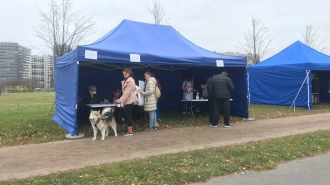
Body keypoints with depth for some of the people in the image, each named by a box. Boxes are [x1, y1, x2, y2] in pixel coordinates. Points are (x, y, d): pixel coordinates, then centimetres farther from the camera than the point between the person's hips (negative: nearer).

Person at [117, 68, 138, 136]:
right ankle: (129, 130, 17)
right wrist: (121, 99, 10)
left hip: (129, 100, -9)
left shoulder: (131, 81, -14)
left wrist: (120, 100, -21)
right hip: (127, 100, 9)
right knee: (127, 116, 10)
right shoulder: (126, 81, 16)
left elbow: (127, 92, -20)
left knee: (128, 116, -5)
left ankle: (130, 131, 1)